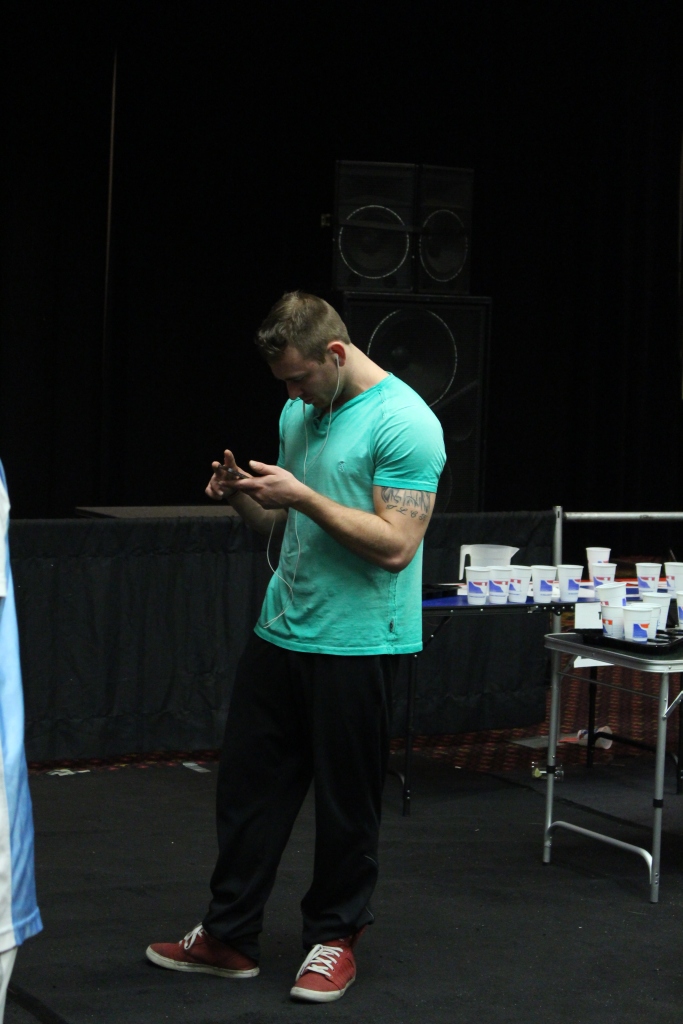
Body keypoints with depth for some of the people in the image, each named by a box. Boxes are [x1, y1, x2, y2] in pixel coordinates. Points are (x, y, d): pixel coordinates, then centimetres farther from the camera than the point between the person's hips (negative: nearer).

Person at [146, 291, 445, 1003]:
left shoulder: (404, 423, -15)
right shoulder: (300, 412, 11)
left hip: (355, 643, -8)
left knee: (347, 803, 5)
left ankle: (334, 937, 21)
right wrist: (242, 495, -1)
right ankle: (228, 937, 23)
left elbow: (395, 544, -21)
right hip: (281, 627, 8)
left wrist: (301, 495, -22)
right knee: (249, 784, 12)